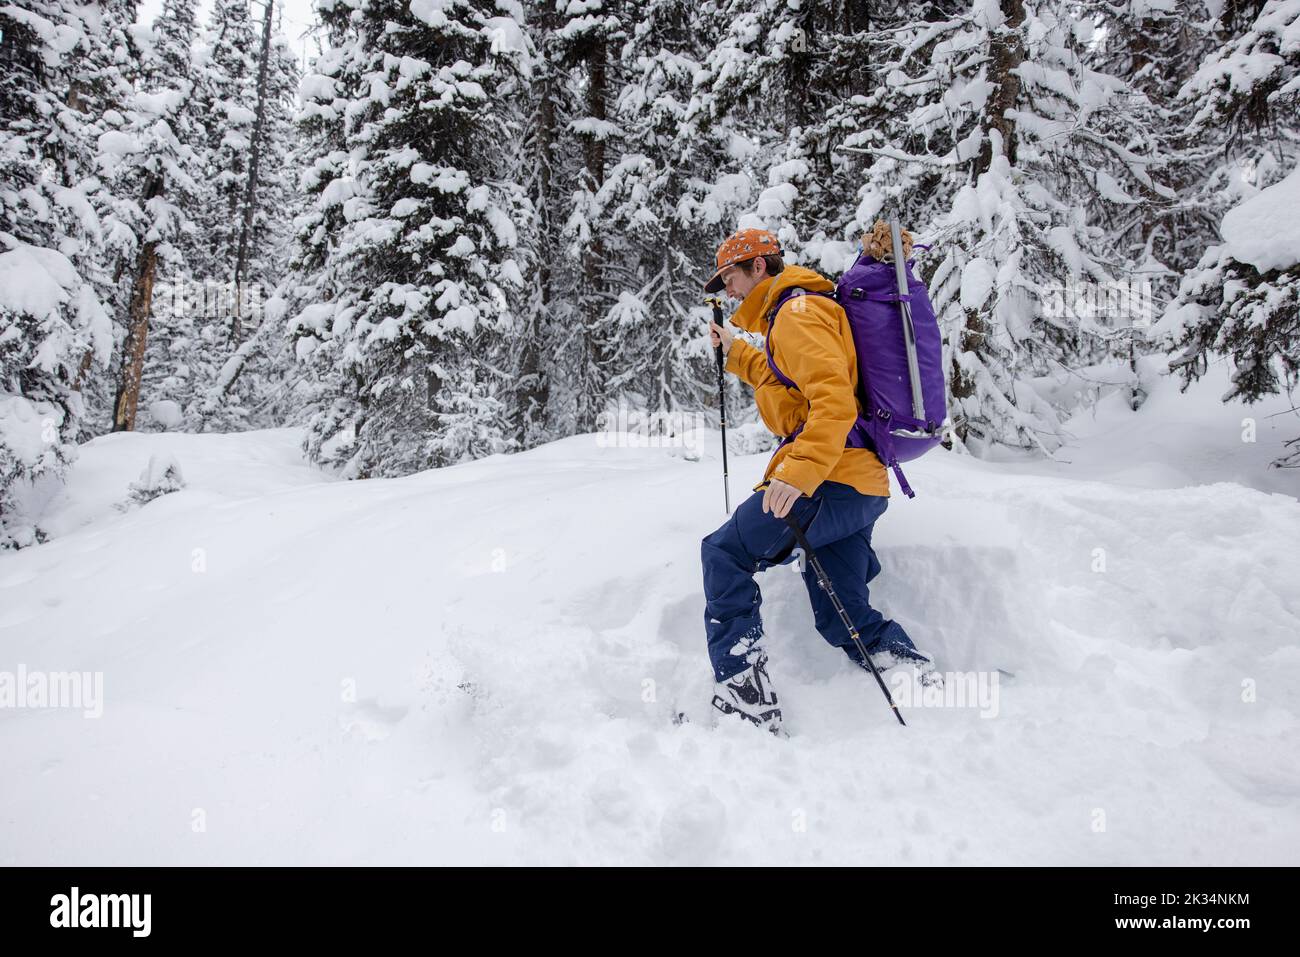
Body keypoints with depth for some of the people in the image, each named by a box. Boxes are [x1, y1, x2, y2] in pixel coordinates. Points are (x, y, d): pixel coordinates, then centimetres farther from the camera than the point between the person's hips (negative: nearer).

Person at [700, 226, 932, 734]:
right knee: (847, 623, 11)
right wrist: (737, 354, 44)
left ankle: (744, 695, -12)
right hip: (860, 483, 10)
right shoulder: (791, 314, 26)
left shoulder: (797, 312, -7)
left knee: (723, 554, -7)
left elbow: (833, 398, -22)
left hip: (829, 480, -10)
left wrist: (800, 471, -32)